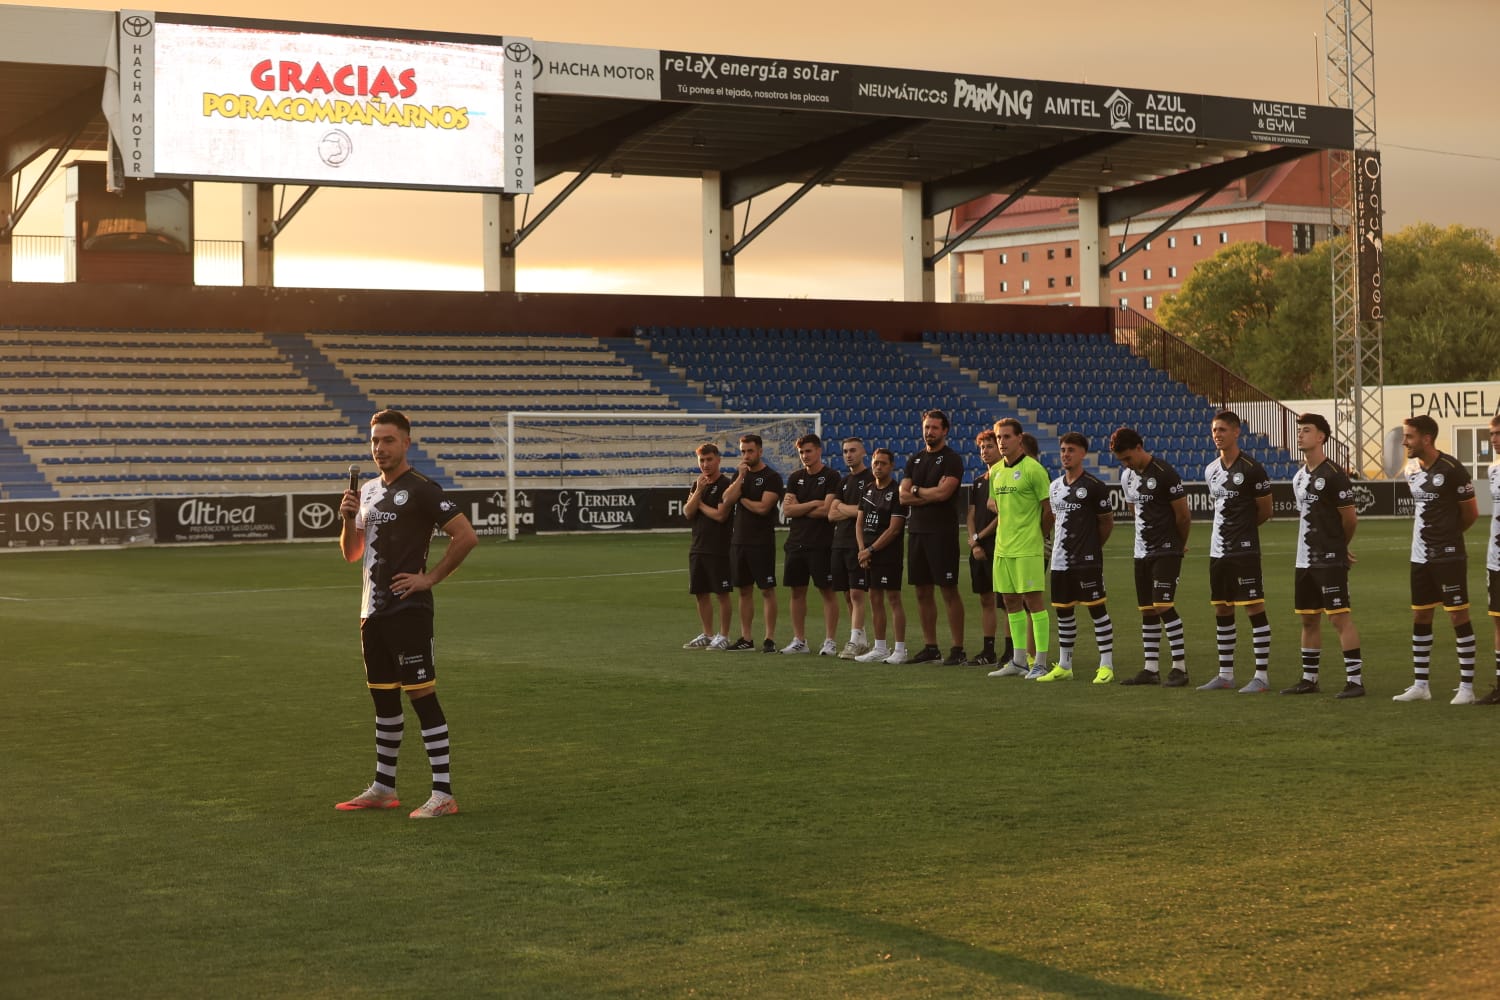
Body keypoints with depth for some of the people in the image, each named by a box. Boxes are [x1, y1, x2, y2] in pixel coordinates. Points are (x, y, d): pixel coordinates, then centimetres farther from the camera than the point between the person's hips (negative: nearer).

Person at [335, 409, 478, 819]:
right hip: (372, 611, 8)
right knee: (383, 698, 15)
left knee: (421, 695, -9)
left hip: (407, 611, -8)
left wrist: (429, 578, -13)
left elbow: (466, 536, -14)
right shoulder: (369, 490, 15)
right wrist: (349, 518, 0)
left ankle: (443, 793, -8)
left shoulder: (420, 489, -10)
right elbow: (351, 553, 19)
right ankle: (384, 788, 25)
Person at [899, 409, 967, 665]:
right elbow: (903, 497, 5)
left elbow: (942, 492, -17)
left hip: (942, 532, -7)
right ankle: (930, 647, 16)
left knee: (949, 591, -6)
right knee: (922, 592, 9)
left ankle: (958, 649, -5)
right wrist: (931, 496, -8)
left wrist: (917, 490, -2)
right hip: (917, 530, 7)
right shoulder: (914, 460, 15)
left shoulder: (951, 459, -4)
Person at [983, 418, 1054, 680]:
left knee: (1033, 600, -5)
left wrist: (1039, 536, -2)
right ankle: (1018, 661, 19)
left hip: (1028, 548, -7)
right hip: (1003, 547, 8)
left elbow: (1049, 508, -9)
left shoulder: (1033, 469, -10)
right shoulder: (995, 471, 11)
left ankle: (1040, 663, -1)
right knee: (1010, 602, 11)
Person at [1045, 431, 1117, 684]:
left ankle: (1106, 665, -1)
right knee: (1063, 611, 12)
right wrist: (1060, 545, 12)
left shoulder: (1094, 486, -8)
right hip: (1060, 560, 7)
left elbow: (1107, 522, -2)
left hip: (1087, 561, -7)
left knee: (1097, 609, -5)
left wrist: (1091, 548, 4)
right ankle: (1064, 666, 21)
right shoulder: (1055, 486, 12)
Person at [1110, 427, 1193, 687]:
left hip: (1166, 551, -8)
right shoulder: (1127, 476, 10)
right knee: (1147, 610, 9)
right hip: (1142, 551, 8)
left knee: (1163, 606, -14)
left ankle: (1180, 667, -9)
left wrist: (1178, 544, 3)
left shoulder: (1165, 474, -15)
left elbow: (1183, 514, -9)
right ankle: (1151, 669, 14)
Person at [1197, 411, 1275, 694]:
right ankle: (1225, 675, 19)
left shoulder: (1251, 469, -10)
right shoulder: (1211, 470, 11)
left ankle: (1262, 676, -2)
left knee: (1254, 609, -5)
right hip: (1218, 551, 8)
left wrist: (1242, 527, 10)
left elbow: (1264, 511, -2)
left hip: (1244, 551, -7)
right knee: (1222, 611, 11)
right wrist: (1224, 530, 12)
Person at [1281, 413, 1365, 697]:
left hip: (1330, 561, -8)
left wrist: (1337, 546, 7)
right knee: (1308, 619, 13)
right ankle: (1309, 679, 22)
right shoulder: (1299, 477, 13)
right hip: (1305, 560, 8)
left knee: (1340, 617, -9)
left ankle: (1355, 680, -6)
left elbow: (1350, 518, -9)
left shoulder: (1333, 475, -12)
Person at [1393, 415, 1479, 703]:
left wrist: (1447, 535, 5)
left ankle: (1467, 687, 2)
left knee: (1458, 616, -3)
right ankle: (1420, 685, 20)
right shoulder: (1412, 469, 8)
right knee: (1420, 618, 11)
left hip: (1449, 556, -8)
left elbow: (1471, 512, -7)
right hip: (1420, 557, 8)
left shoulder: (1452, 469, -15)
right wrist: (1422, 536, 7)